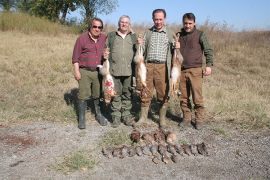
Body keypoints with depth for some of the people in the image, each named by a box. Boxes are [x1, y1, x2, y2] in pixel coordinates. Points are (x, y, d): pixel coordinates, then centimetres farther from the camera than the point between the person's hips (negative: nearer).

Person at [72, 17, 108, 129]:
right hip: (84, 71, -3)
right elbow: (75, 57, -4)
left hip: (99, 71, 3)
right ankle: (81, 119, 9)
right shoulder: (82, 38, -4)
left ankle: (99, 115, 28)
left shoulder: (104, 38, 6)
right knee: (83, 96, -1)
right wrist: (76, 71, -9)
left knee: (98, 95, 13)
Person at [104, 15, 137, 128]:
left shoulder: (133, 37, 16)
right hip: (114, 70, -1)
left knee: (127, 94, 6)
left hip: (129, 71, 1)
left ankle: (126, 115, 16)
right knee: (116, 94, 2)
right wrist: (105, 55, -5)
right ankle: (116, 116, 10)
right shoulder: (111, 35, 14)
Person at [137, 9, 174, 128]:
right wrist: (140, 45, -7)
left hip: (162, 67, -1)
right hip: (148, 66, 1)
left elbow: (173, 51, 9)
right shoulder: (148, 32, 13)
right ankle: (143, 118, 13)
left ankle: (162, 119, 14)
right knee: (145, 93, 3)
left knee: (163, 94, 2)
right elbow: (143, 50, 14)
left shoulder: (170, 33, 9)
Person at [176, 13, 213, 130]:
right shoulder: (179, 35, 14)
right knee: (184, 97, 6)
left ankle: (199, 120, 8)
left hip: (195, 70, -4)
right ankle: (186, 119, 17)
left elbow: (208, 50, 0)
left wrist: (209, 65, -12)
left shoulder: (200, 35, 3)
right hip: (181, 70, 4)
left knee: (197, 97, -5)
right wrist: (175, 48, -2)